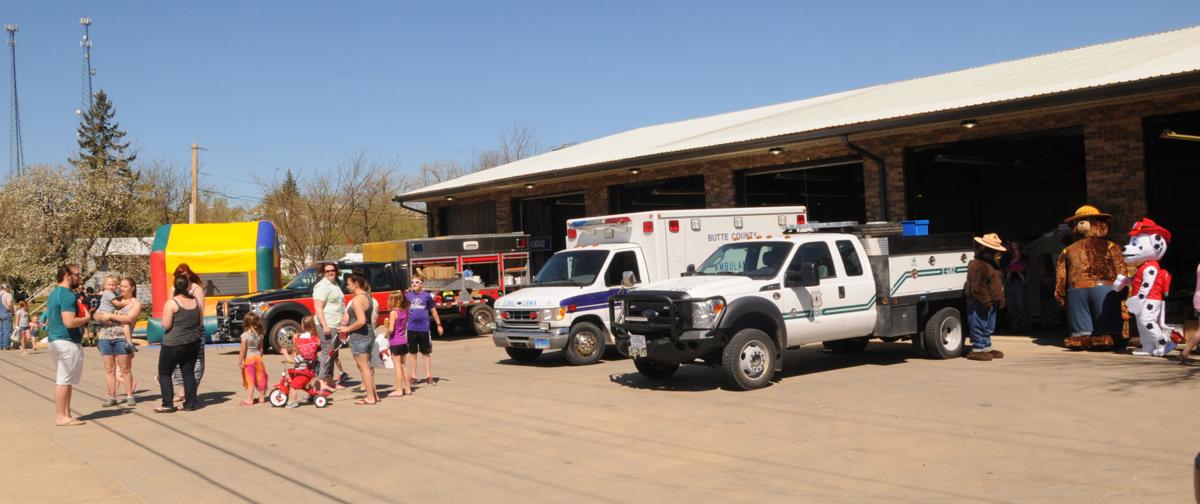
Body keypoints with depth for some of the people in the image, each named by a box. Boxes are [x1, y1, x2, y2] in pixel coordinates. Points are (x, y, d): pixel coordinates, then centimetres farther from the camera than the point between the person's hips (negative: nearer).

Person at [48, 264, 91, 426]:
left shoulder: (54, 293, 17)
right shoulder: (68, 295, -15)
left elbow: (48, 320, 25)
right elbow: (69, 322, -25)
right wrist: (87, 318, -9)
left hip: (55, 339, 10)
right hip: (68, 342, -10)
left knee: (63, 380, 13)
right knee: (64, 380, -6)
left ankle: (65, 414, 17)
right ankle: (61, 416, -3)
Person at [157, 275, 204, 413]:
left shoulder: (171, 303, -12)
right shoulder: (195, 301, 4)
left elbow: (166, 325, -15)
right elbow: (200, 321, 12)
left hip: (174, 343, -5)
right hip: (193, 342, 5)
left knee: (164, 373, 6)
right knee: (189, 372, 10)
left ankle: (168, 404, 1)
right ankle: (190, 403, 9)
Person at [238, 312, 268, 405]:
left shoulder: (245, 335, -14)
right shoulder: (259, 335, 2)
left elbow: (243, 350, -15)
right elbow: (261, 349, 8)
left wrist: (239, 361, -10)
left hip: (248, 358, -5)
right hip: (258, 357, 5)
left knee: (250, 380, -2)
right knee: (260, 377, 14)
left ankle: (249, 400, -2)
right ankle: (262, 397, 26)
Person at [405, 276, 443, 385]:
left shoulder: (427, 296, 1)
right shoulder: (408, 295, 5)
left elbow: (433, 311, 9)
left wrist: (438, 324, 11)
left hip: (424, 328, -1)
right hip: (411, 328, 1)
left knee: (426, 353, 5)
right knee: (412, 353, 8)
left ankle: (429, 376, 11)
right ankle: (413, 376, 15)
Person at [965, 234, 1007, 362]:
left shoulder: (991, 265, 16)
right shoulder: (977, 265, -20)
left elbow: (997, 284, 23)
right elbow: (977, 287, -24)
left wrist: (1000, 299, 18)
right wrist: (985, 301, -23)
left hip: (989, 303, 11)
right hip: (979, 304, -11)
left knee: (988, 327, 17)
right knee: (979, 326, -6)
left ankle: (987, 348, 26)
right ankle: (977, 350, -2)